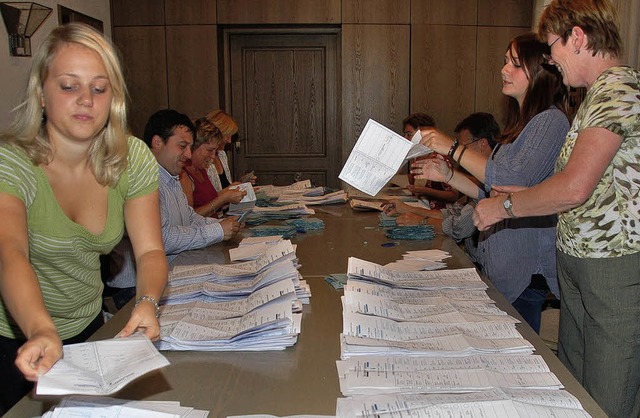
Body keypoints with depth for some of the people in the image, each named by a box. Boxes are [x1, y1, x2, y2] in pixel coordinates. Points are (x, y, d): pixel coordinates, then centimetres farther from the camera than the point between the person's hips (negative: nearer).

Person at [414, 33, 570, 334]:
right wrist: (446, 175, 9)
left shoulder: (551, 121, -11)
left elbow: (513, 180, -23)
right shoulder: (521, 123, 17)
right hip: (499, 262, 9)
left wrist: (453, 148, -16)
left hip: (525, 268, -9)